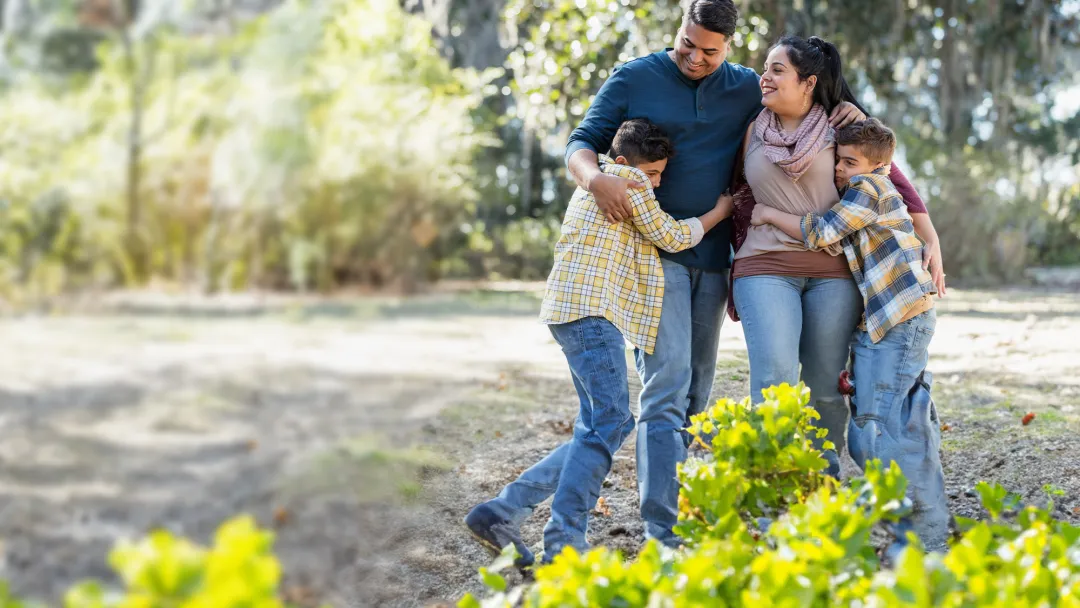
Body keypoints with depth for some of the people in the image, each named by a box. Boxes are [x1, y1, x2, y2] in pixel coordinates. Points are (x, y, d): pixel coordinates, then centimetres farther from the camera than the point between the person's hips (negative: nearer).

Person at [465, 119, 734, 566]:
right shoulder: (627, 178, -2)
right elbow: (670, 236, 4)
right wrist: (718, 212, 16)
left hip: (573, 310, 10)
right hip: (590, 309, -10)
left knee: (602, 428, 8)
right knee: (609, 421, -15)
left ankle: (502, 510, 5)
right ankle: (563, 542, -21)